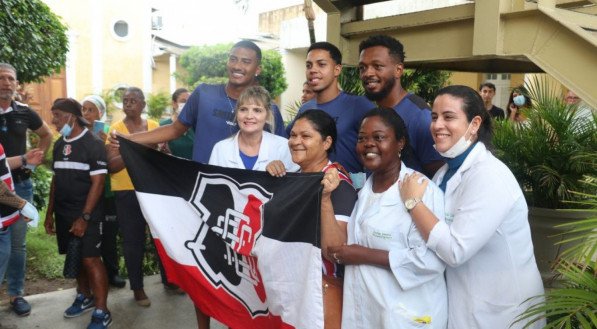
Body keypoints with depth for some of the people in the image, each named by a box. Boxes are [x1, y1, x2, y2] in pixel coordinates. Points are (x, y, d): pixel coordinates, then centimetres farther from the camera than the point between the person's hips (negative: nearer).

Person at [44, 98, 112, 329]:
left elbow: (98, 182, -13)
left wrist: (84, 217, -17)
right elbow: (55, 180, 17)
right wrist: (49, 213, 13)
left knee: (91, 259, -7)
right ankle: (85, 296, 32)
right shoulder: (59, 145, 11)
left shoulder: (93, 144, -10)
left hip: (87, 215, -6)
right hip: (63, 214, 6)